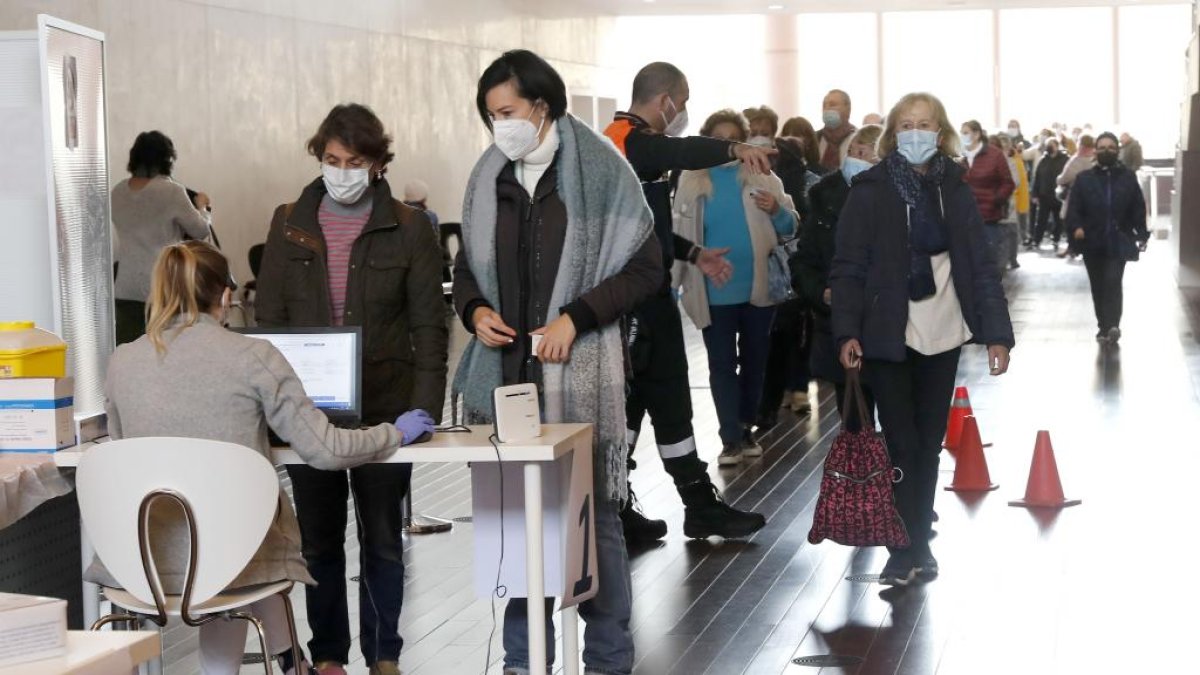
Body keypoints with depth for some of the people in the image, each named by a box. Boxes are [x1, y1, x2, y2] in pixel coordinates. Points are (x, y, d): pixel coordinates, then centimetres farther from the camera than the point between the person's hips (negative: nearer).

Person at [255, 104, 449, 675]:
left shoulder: (408, 228, -2)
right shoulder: (289, 224, 5)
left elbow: (428, 327, -3)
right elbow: (268, 318, 5)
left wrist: (424, 409, -13)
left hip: (383, 406, -2)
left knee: (382, 536, 8)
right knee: (319, 538, 8)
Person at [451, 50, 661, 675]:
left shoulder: (599, 170, -3)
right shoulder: (490, 177, 10)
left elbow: (645, 266, -3)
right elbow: (469, 264, 21)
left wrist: (574, 319, -12)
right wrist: (474, 309, -1)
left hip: (579, 368, -4)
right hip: (508, 366, 4)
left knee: (594, 509, 1)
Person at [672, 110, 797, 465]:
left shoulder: (762, 176, 1)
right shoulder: (692, 181, -2)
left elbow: (790, 226, 1)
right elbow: (681, 233, 0)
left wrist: (776, 211, -21)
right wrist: (676, 281, -3)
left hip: (758, 287, 1)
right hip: (715, 291, -1)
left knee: (754, 361, 12)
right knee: (722, 365, -1)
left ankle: (746, 428, 25)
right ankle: (731, 438, 1)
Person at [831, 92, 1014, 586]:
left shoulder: (955, 191, 4)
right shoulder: (870, 190, -5)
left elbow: (980, 266, 3)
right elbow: (847, 267, -7)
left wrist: (997, 333, -4)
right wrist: (847, 332, -17)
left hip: (941, 337, 3)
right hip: (887, 338, -3)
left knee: (929, 445, 10)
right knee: (903, 446, -4)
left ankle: (916, 546, 19)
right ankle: (907, 550, 3)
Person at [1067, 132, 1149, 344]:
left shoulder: (1128, 177, 5)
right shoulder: (1084, 178, 4)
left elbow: (1138, 208, 5)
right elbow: (1074, 207, -1)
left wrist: (1142, 235, -1)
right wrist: (1076, 227, -19)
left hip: (1118, 242, -2)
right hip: (1093, 243, 2)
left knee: (1113, 282, -14)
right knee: (1098, 286, 8)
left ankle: (1112, 325, -20)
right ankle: (1104, 325, 19)